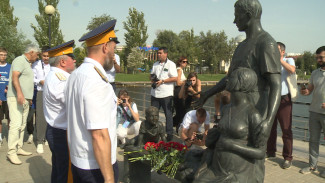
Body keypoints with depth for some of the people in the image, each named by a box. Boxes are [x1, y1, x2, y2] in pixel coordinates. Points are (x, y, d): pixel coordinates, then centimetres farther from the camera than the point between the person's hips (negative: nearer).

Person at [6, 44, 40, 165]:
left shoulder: (27, 63, 23)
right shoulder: (20, 60, -6)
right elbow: (15, 77, -21)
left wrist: (29, 98, 29)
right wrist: (19, 93, -33)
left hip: (25, 99, 10)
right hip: (16, 98, -10)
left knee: (22, 125, 11)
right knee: (16, 124, -14)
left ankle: (18, 148, 18)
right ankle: (11, 152, -12)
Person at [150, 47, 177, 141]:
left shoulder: (171, 64, -4)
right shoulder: (155, 64, 15)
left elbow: (175, 78, -11)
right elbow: (152, 75, 22)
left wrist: (162, 81, -15)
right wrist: (152, 79, -2)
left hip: (166, 94, -6)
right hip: (155, 93, 6)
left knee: (168, 114, 3)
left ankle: (169, 133, 13)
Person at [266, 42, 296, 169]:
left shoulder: (288, 61, 0)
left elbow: (292, 70, -22)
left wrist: (278, 59, -23)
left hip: (284, 99, -4)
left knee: (286, 130, -1)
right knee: (270, 128, 13)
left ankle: (287, 158, 9)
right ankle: (270, 152, 28)